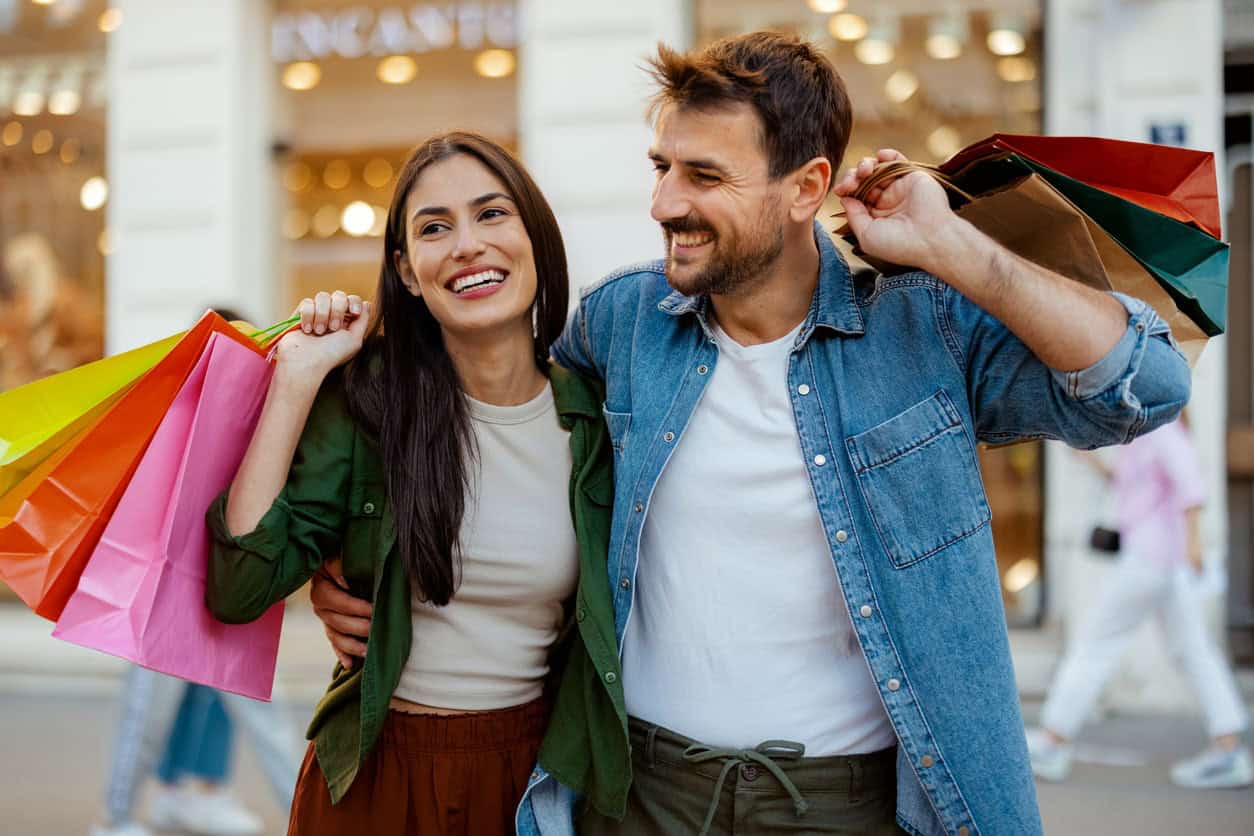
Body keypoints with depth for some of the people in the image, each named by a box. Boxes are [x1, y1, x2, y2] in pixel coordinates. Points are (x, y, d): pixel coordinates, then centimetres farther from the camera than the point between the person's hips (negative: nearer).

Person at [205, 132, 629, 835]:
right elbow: (237, 590, -19)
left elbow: (603, 621, 8)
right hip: (376, 774, -1)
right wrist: (298, 378, -19)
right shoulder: (365, 399, -10)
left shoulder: (591, 415, -4)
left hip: (535, 771, 1)